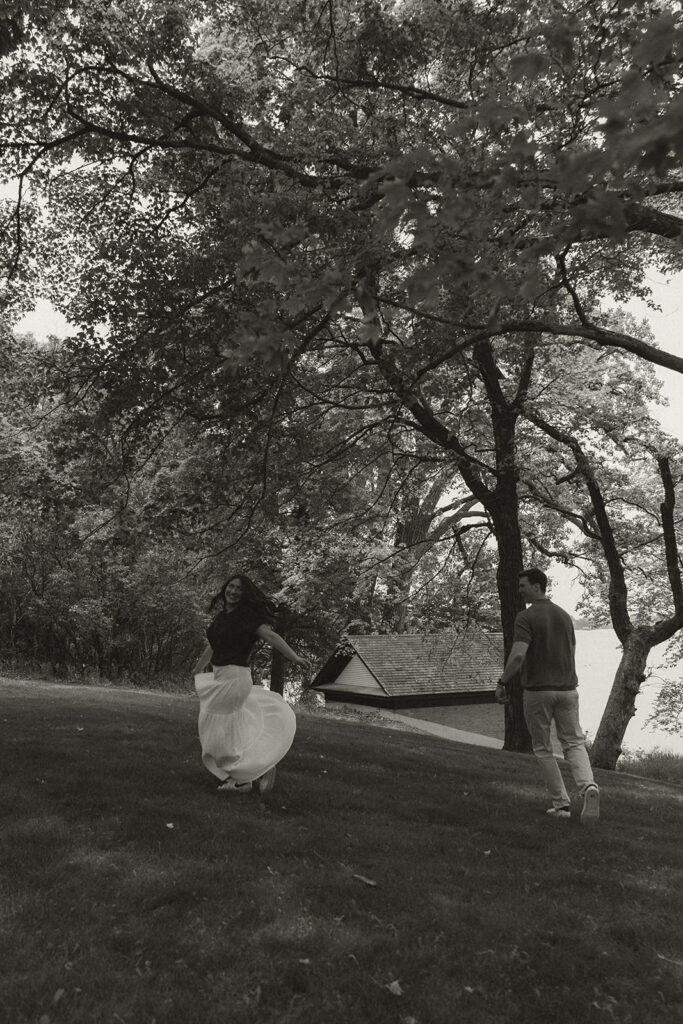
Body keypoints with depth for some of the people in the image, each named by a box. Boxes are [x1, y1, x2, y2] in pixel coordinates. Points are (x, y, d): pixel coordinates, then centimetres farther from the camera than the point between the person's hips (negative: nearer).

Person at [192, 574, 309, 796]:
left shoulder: (247, 616, -12)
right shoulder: (221, 616, 11)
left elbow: (270, 636, -23)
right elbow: (212, 646, 25)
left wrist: (294, 657, -33)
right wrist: (198, 668, 38)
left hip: (235, 676, -8)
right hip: (219, 676, 8)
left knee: (224, 727, -1)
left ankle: (241, 779, 12)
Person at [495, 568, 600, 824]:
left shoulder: (526, 617, -12)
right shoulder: (564, 615, 10)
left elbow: (518, 655, -23)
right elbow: (571, 654, 16)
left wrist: (502, 682, -12)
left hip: (537, 690, -5)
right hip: (567, 688, 5)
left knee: (543, 749, 10)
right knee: (574, 743, 9)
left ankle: (561, 803, 12)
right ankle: (588, 786, -17)